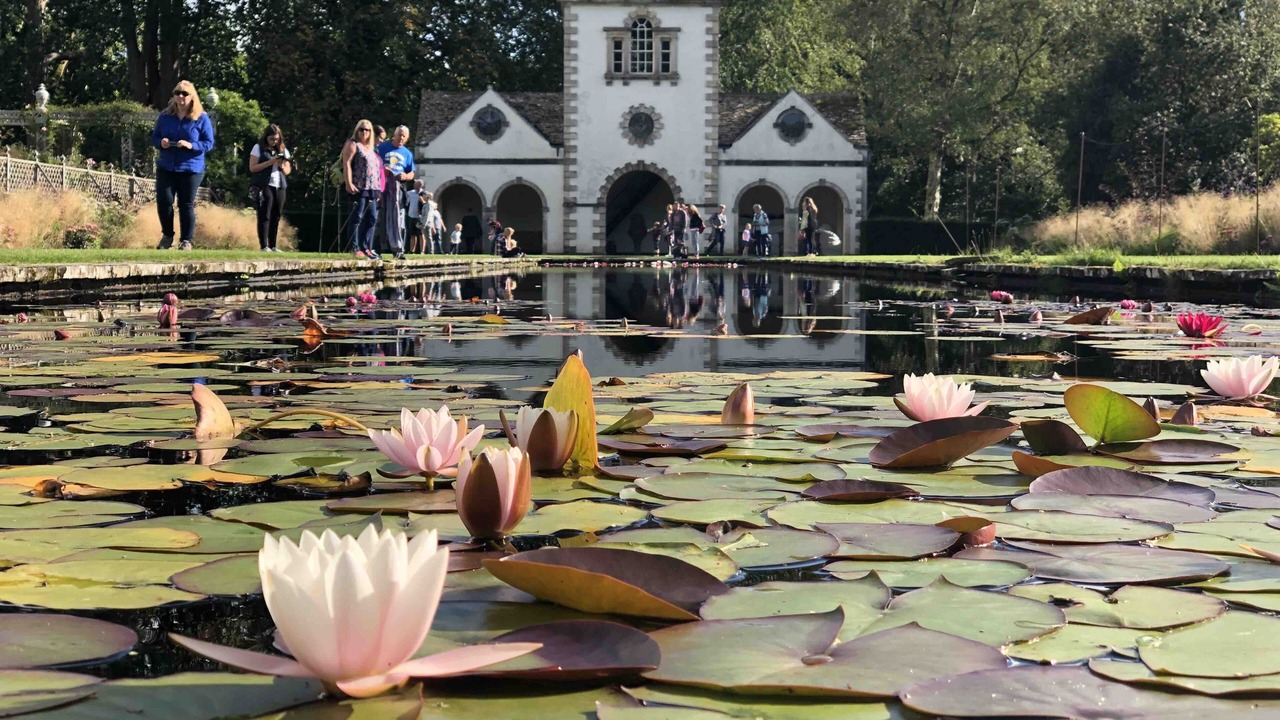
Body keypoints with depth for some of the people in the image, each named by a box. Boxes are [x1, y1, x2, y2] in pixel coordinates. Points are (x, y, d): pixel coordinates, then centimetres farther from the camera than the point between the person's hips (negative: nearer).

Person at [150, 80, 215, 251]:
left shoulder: (201, 118, -3)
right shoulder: (165, 116, 6)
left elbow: (209, 143, -4)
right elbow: (153, 138, 12)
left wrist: (191, 145, -21)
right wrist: (161, 142, -11)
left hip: (191, 168, -3)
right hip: (166, 167, 3)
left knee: (186, 204, 0)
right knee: (163, 201, -3)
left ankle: (187, 241, 10)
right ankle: (167, 236, 16)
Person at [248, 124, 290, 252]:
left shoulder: (283, 150, 14)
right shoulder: (259, 148, 1)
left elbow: (288, 171, 18)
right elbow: (252, 168, -6)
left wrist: (282, 165, -5)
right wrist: (270, 162, -14)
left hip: (279, 186, 5)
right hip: (264, 186, -5)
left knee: (276, 217, 4)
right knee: (264, 216, -8)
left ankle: (272, 246, 8)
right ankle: (264, 246, -9)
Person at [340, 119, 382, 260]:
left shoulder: (371, 149, 25)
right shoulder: (352, 145, 3)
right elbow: (346, 164, -8)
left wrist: (379, 189, 21)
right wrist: (348, 183, -19)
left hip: (372, 190, 8)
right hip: (359, 188, -8)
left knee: (372, 219, 4)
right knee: (356, 218, -9)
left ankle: (366, 248, 8)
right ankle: (354, 248, -10)